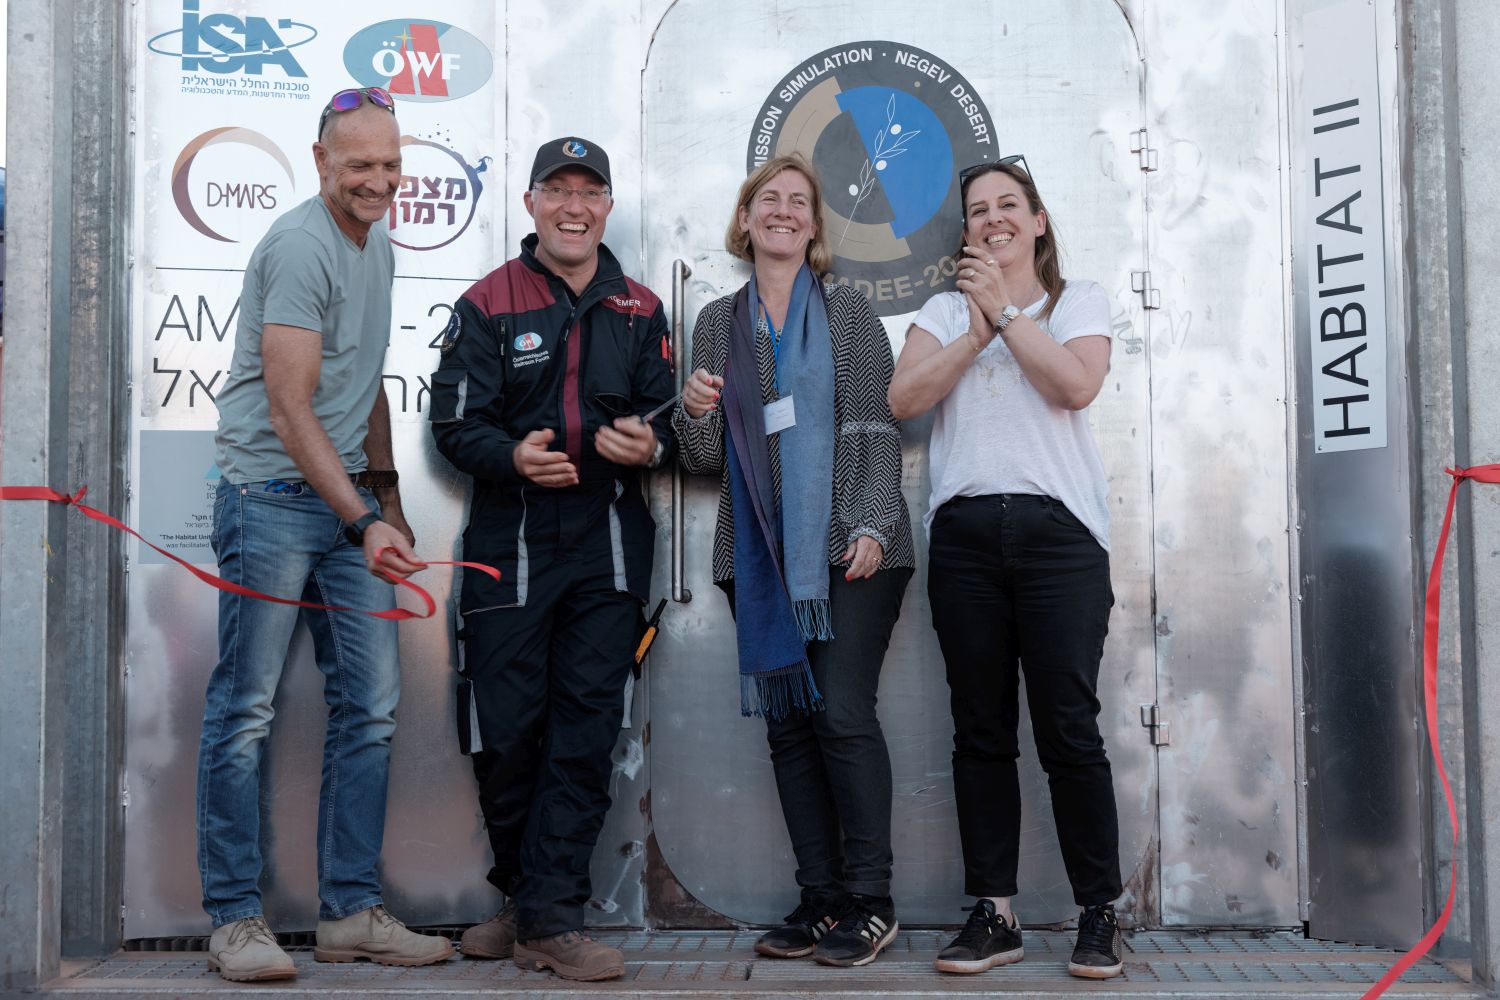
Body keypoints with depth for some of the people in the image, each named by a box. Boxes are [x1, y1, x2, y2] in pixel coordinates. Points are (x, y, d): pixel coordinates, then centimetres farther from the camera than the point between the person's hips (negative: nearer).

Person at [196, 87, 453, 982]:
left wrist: (388, 495, 20)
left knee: (372, 704, 5)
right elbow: (289, 408, -18)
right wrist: (363, 522, -24)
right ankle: (236, 919, 7)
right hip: (274, 498, -8)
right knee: (247, 711, -2)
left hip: (351, 501, 8)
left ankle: (352, 912, 13)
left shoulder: (378, 244, 16)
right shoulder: (301, 246, -13)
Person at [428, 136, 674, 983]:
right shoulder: (487, 305, 5)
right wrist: (515, 456, -21)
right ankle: (524, 893, 23)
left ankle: (550, 918, 6)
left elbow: (669, 417, 13)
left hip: (609, 548, 2)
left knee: (586, 735, -1)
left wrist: (652, 444, -10)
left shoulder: (640, 310, 14)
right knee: (506, 731, 1)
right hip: (511, 545, -2)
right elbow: (456, 423, -2)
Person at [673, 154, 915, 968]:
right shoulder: (718, 323, 15)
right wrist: (694, 415, -7)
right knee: (788, 724, 3)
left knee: (842, 713, -10)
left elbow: (877, 427, 1)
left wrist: (871, 526, -11)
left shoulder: (846, 311, 7)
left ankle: (868, 902, 0)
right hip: (760, 556, 3)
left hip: (846, 549, -3)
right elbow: (706, 460, 15)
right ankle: (820, 900, 12)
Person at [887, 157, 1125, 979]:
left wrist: (1006, 311, -3)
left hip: (1057, 529, -2)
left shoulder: (1079, 300, 12)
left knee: (1069, 727, -5)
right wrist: (978, 328, -6)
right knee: (981, 731, 4)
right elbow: (903, 398, 1)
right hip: (965, 532, 3)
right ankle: (994, 914, 10)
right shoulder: (946, 309, 18)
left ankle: (1099, 913, 5)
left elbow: (1076, 386, -8)